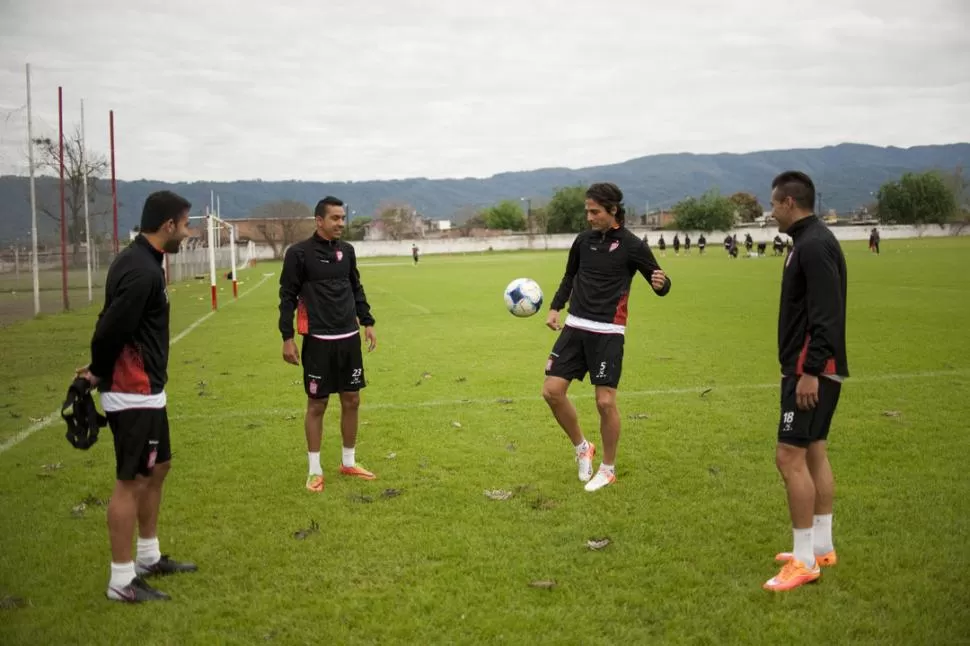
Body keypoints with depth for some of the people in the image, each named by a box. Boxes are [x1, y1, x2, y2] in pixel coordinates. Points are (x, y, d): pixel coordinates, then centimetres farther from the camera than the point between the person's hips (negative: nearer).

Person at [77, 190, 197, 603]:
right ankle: (121, 581, 7)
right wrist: (100, 373, -6)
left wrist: (100, 370, 4)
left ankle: (149, 557, 32)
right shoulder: (141, 271, -22)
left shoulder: (140, 262, 11)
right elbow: (111, 328, -24)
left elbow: (110, 323, 12)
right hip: (134, 394, -10)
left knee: (158, 468, 19)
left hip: (146, 390, 10)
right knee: (130, 481, -3)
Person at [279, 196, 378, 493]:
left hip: (349, 338, 5)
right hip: (318, 341, -5)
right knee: (317, 404, 2)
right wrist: (287, 338, -11)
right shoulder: (299, 253, -9)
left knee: (352, 401, 10)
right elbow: (288, 296, -7)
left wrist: (367, 322, 11)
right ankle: (315, 470, 15)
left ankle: (349, 462, 25)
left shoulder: (347, 250, 8)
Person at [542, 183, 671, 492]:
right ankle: (582, 448, 22)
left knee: (605, 401, -5)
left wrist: (661, 283, -28)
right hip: (575, 326, 5)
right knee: (552, 391, -2)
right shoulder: (583, 240, 7)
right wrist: (555, 308, 10)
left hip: (607, 332, -5)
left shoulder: (632, 245, -7)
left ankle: (608, 469, 16)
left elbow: (661, 284, -4)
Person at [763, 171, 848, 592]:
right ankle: (822, 548, 24)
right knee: (814, 451, 14)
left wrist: (810, 370, -25)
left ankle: (805, 560, -1)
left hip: (812, 370, -11)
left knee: (790, 455, -8)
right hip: (815, 368, 11)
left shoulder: (814, 245, -17)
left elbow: (827, 315, -24)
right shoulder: (810, 241, 14)